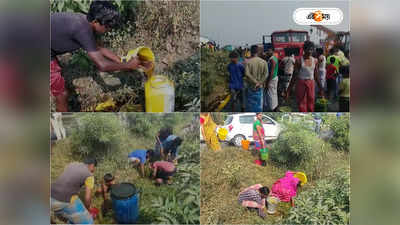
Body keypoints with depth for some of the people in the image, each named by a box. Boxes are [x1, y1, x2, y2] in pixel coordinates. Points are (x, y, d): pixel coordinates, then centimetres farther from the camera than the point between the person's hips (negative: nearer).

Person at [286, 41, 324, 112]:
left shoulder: (315, 61, 6)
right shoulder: (299, 61, -6)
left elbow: (316, 76, 13)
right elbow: (294, 76, -5)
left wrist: (320, 89, 14)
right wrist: (289, 90, -8)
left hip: (311, 83, 4)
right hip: (301, 83, -4)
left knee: (311, 106, 6)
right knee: (302, 105, 0)